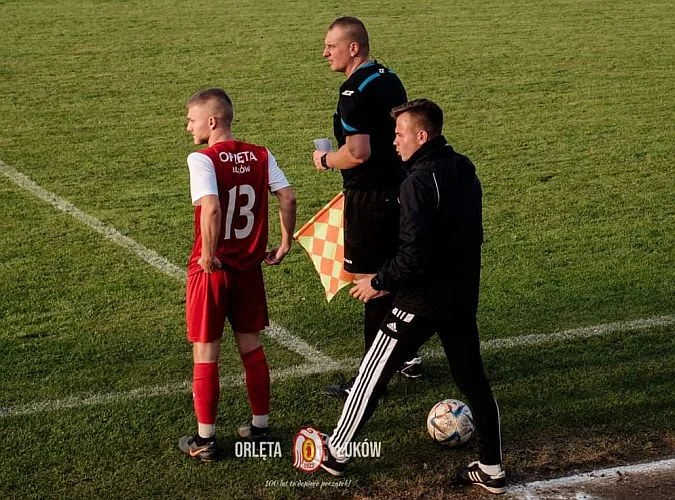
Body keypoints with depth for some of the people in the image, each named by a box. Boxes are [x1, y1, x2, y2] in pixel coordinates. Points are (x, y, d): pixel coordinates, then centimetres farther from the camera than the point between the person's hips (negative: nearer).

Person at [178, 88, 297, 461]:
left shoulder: (202, 159, -17)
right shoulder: (260, 156, 0)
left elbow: (211, 208, -30)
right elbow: (287, 197, -5)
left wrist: (208, 254, -19)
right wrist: (285, 244, 5)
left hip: (211, 269, -5)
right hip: (249, 267, 5)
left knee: (205, 354, 6)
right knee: (251, 347, 18)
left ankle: (204, 440, 14)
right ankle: (260, 427, 26)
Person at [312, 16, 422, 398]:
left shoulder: (355, 92, -19)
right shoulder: (390, 79, 9)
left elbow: (358, 153, -27)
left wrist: (326, 160, -8)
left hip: (370, 197, -9)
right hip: (399, 187, 9)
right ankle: (407, 356, 31)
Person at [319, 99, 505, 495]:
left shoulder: (419, 181, -21)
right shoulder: (465, 170, 5)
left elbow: (414, 254, -25)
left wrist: (380, 282, -12)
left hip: (423, 299, -7)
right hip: (463, 296, 8)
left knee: (373, 373, 8)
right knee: (473, 379, 14)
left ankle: (337, 452, 21)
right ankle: (492, 469, 18)